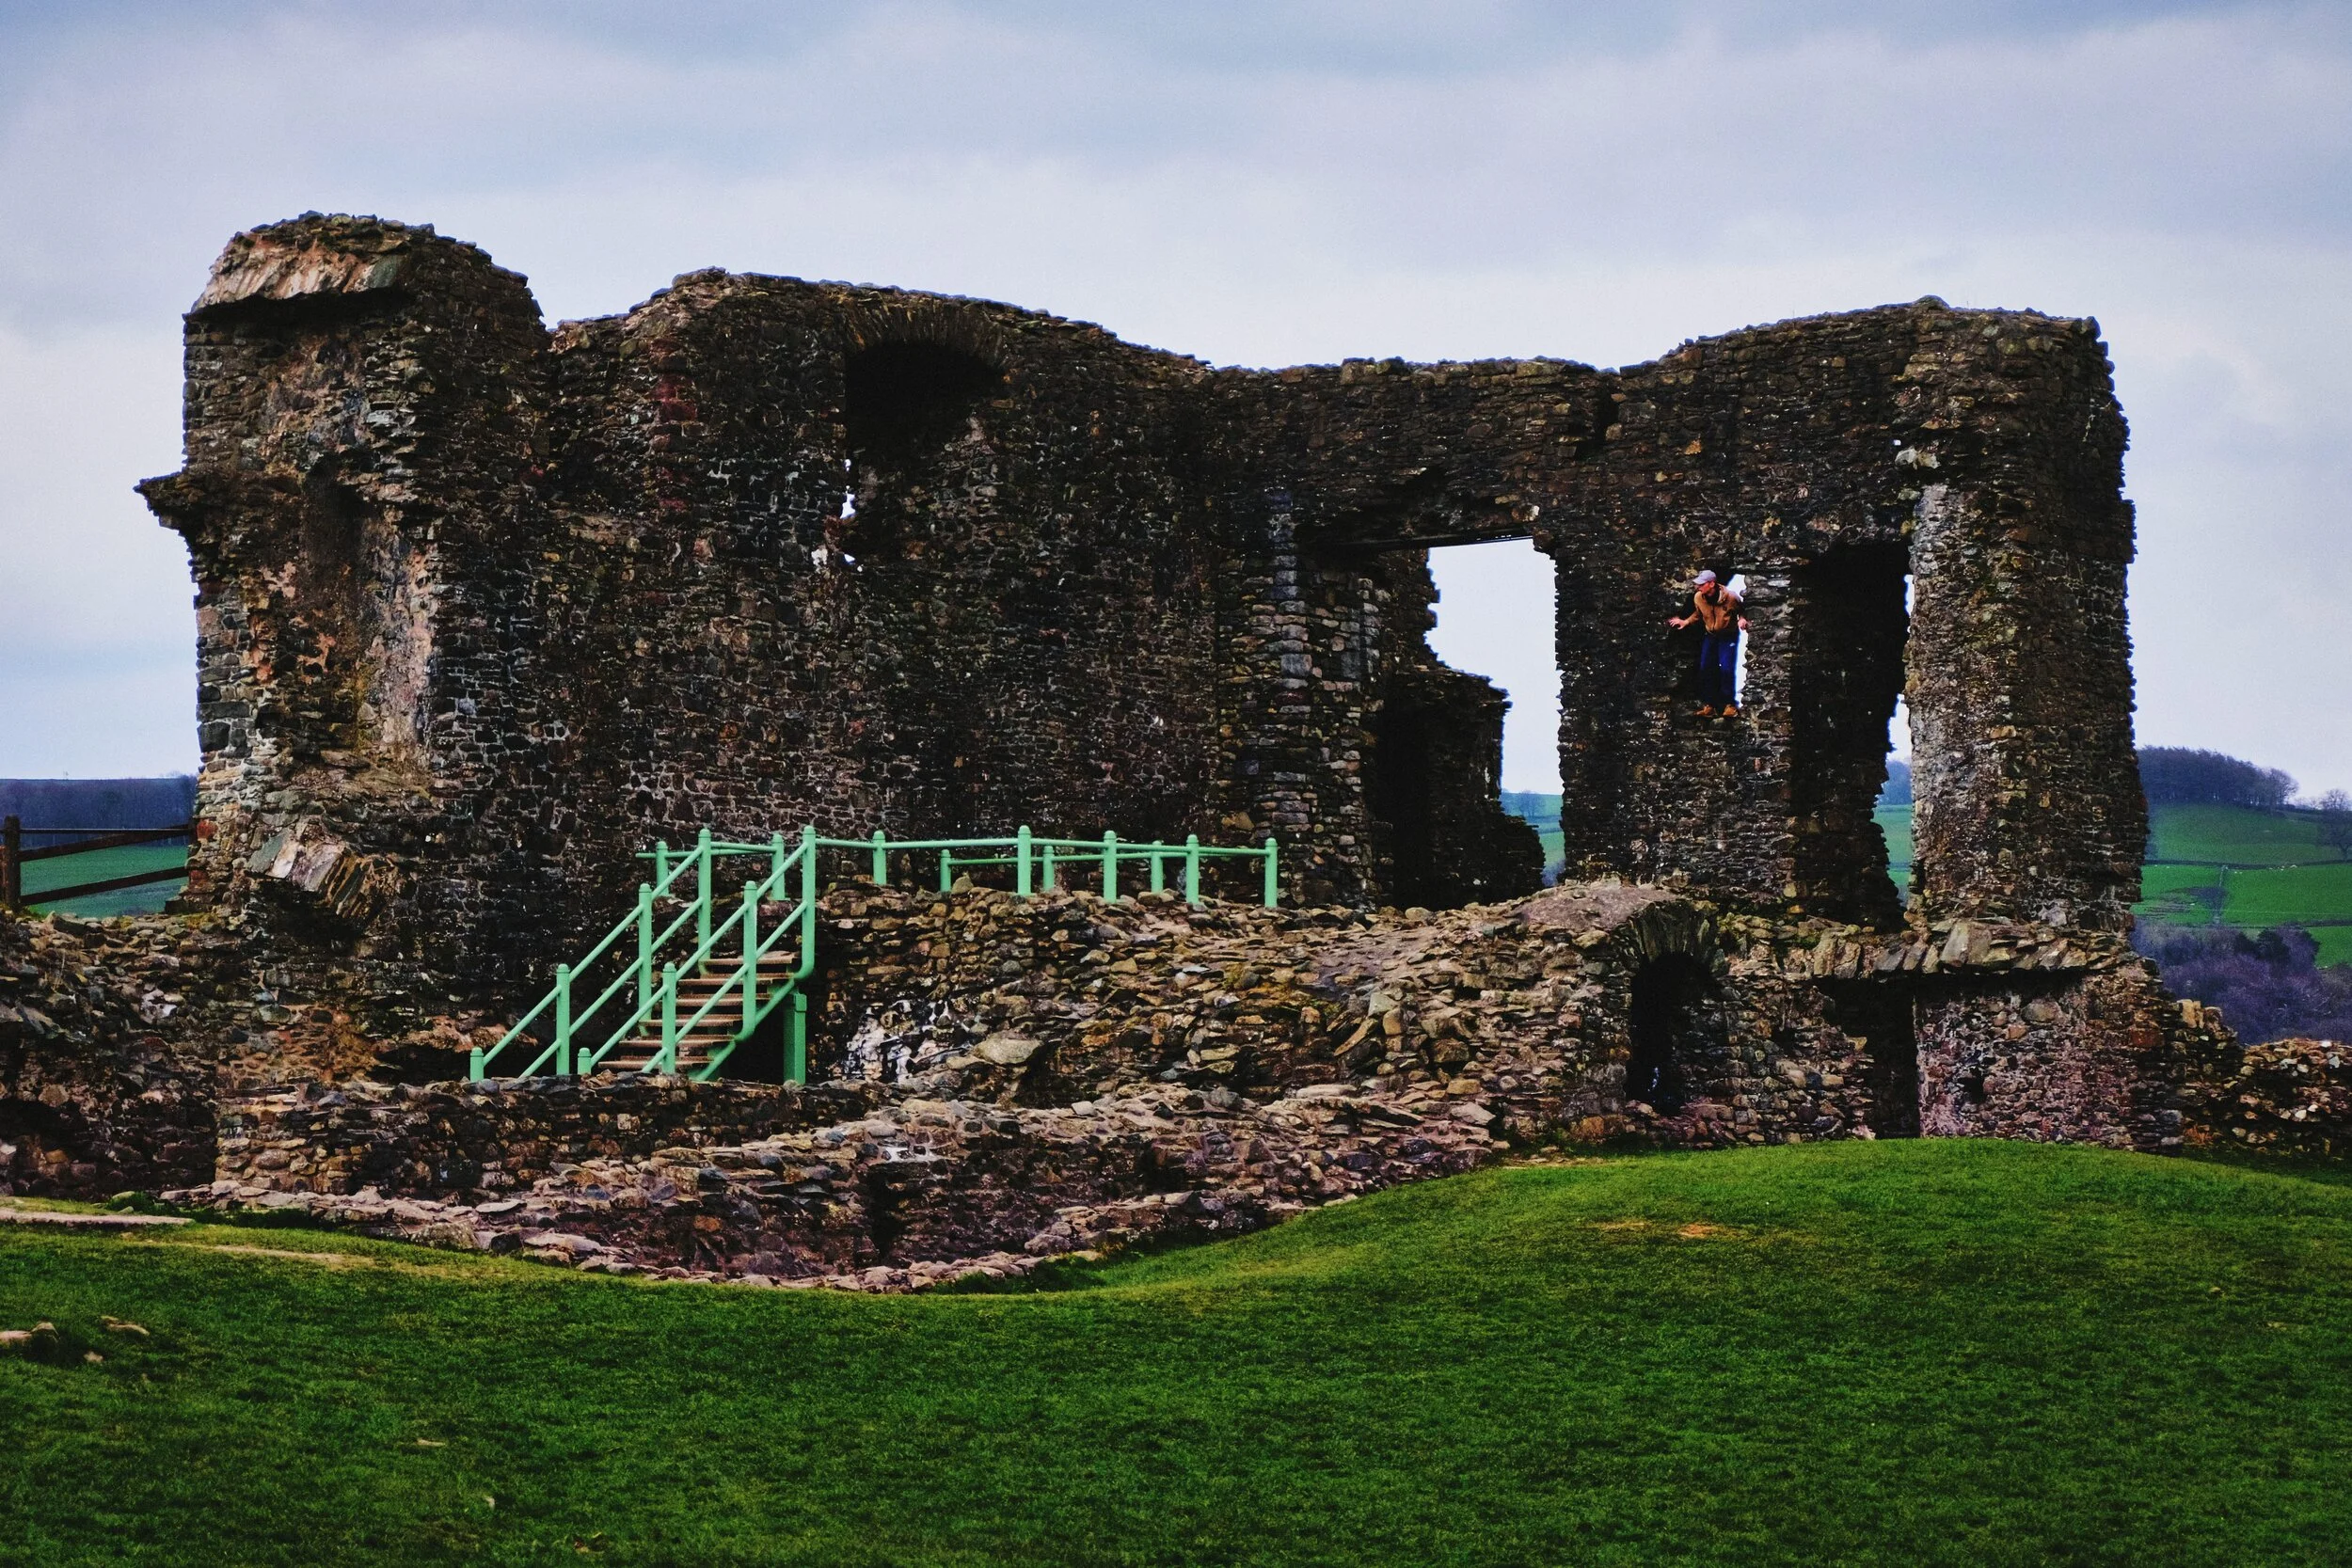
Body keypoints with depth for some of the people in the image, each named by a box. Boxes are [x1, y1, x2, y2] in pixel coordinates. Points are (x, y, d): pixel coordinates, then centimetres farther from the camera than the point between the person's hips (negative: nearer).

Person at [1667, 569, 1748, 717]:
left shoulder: (1731, 597, -24)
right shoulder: (1698, 598, -10)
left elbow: (1743, 612, -7)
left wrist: (1742, 620, -26)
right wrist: (1685, 622, 6)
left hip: (1728, 636, -5)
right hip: (1710, 635, 5)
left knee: (1727, 669, -13)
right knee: (1706, 669, 1)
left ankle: (1730, 705, -2)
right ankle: (1708, 705, 9)